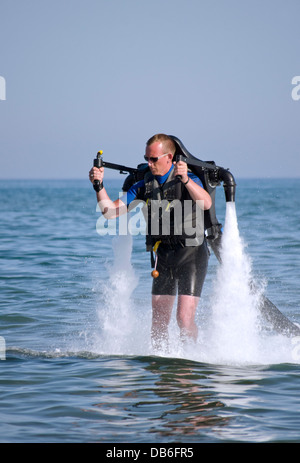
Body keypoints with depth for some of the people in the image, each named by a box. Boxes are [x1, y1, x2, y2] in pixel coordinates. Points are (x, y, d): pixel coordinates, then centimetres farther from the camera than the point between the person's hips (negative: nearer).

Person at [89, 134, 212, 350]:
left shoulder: (188, 180, -10)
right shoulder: (145, 185, 5)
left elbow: (206, 203, -32)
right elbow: (110, 211, 3)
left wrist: (185, 180, -47)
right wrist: (99, 186, -13)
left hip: (191, 255, -5)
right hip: (164, 257, 5)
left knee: (185, 318, -13)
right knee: (159, 321, 5)